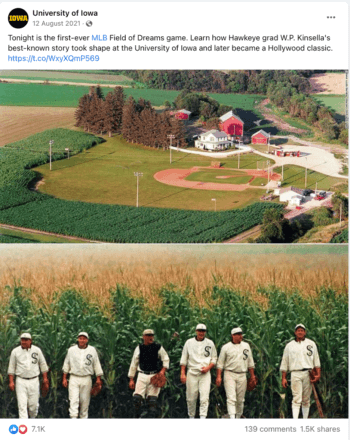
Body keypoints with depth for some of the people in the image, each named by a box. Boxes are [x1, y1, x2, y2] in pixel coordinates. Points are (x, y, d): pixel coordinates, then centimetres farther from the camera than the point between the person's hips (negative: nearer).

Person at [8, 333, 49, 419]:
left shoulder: (37, 350, 3)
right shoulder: (15, 351, 1)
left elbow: (43, 365, 11)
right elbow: (11, 367, 4)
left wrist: (45, 379, 7)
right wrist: (11, 381, -2)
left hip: (34, 381, 1)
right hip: (20, 381, -1)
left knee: (33, 404, 3)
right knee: (22, 405, -8)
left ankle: (33, 419, 29)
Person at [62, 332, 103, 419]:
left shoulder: (92, 350, 5)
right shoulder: (71, 350, 6)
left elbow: (96, 365, 8)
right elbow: (66, 365, 12)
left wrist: (98, 379, 4)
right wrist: (64, 378, 8)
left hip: (86, 379, 0)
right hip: (74, 379, 0)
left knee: (85, 401, 4)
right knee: (73, 400, -11)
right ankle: (73, 419, -17)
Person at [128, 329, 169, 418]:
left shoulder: (158, 347, 2)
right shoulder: (139, 348, 5)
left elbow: (166, 359, 11)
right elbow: (133, 364, 9)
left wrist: (163, 370, -6)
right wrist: (131, 379, 6)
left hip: (155, 376, -1)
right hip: (142, 375, 1)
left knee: (152, 399, -2)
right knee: (137, 398, -12)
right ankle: (137, 418, 1)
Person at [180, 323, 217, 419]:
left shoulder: (210, 343, 9)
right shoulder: (189, 342, 8)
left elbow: (214, 359, 13)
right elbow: (184, 359, 9)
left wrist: (208, 367, -6)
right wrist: (182, 373, 1)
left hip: (205, 374, 0)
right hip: (192, 372, 1)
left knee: (204, 397, -12)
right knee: (191, 398, 2)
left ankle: (203, 418, -16)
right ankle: (191, 417, 16)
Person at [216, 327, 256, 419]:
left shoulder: (246, 346, 11)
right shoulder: (226, 347, 0)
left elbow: (250, 362, 16)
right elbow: (220, 363, 1)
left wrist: (252, 375, 12)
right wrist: (218, 376, -7)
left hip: (242, 376, 3)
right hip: (229, 375, -3)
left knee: (240, 400, 7)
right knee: (231, 398, -13)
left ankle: (238, 417, 20)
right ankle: (232, 418, -21)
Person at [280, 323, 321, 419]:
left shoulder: (311, 344, 13)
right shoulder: (289, 346, 12)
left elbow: (316, 360, 11)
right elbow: (284, 363, 13)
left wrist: (318, 374, 0)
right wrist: (283, 378, 6)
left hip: (308, 375, 1)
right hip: (295, 374, -1)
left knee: (306, 399, 5)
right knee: (296, 399, -11)